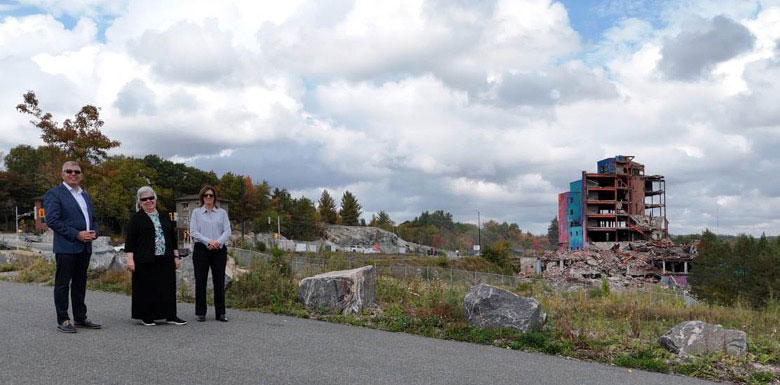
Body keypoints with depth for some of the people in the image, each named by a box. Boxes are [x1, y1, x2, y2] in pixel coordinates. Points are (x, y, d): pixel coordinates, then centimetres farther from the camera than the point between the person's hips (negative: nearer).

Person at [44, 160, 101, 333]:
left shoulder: (85, 195, 18)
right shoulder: (54, 194, -5)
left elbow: (93, 219, 23)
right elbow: (52, 220, -14)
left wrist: (94, 232, 1)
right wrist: (76, 234, -17)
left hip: (85, 247, 7)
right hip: (66, 247, -7)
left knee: (80, 283, 13)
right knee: (62, 284, 0)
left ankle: (80, 317, 20)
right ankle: (63, 320, 7)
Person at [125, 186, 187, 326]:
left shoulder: (165, 216, 13)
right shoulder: (136, 218, 1)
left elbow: (172, 237, 16)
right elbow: (130, 241, -3)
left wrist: (176, 256, 11)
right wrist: (130, 259, -12)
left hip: (165, 259, 4)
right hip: (145, 261, -4)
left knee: (168, 287, 5)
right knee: (147, 288, 2)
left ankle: (171, 316, 12)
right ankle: (147, 317, 13)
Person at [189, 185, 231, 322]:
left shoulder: (222, 212, 10)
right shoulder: (196, 212, 6)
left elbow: (227, 231, 2)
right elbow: (193, 231, -3)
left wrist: (218, 242, -15)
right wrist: (208, 241, -14)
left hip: (219, 250, 1)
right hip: (201, 249, -1)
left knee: (219, 280, 1)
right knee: (200, 281, 1)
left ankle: (220, 312, 7)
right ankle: (201, 313, 9)